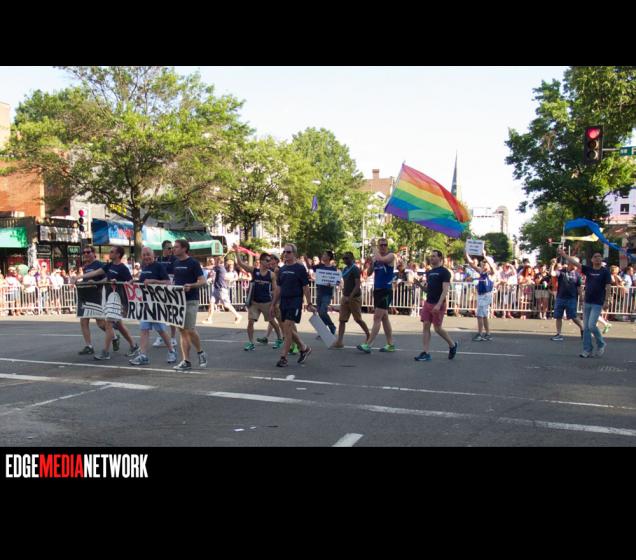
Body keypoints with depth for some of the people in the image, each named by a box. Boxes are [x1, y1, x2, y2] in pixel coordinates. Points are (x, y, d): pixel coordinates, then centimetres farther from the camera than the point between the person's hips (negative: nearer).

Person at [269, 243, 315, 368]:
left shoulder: (300, 268, -6)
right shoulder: (282, 269, 12)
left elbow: (305, 287, -7)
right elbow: (278, 288, 16)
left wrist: (309, 304, -10)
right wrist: (273, 305, 15)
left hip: (295, 302, -7)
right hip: (283, 302, 7)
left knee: (287, 327, -12)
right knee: (289, 329, 11)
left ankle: (283, 357, -6)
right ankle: (304, 348, 30)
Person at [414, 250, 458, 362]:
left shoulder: (444, 272, -9)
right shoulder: (429, 272, 14)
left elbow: (445, 290, -16)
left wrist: (439, 304, -25)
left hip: (438, 305, -7)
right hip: (427, 303, 7)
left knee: (438, 328, 0)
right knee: (426, 326, -1)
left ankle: (452, 345, 24)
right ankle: (425, 353, 1)